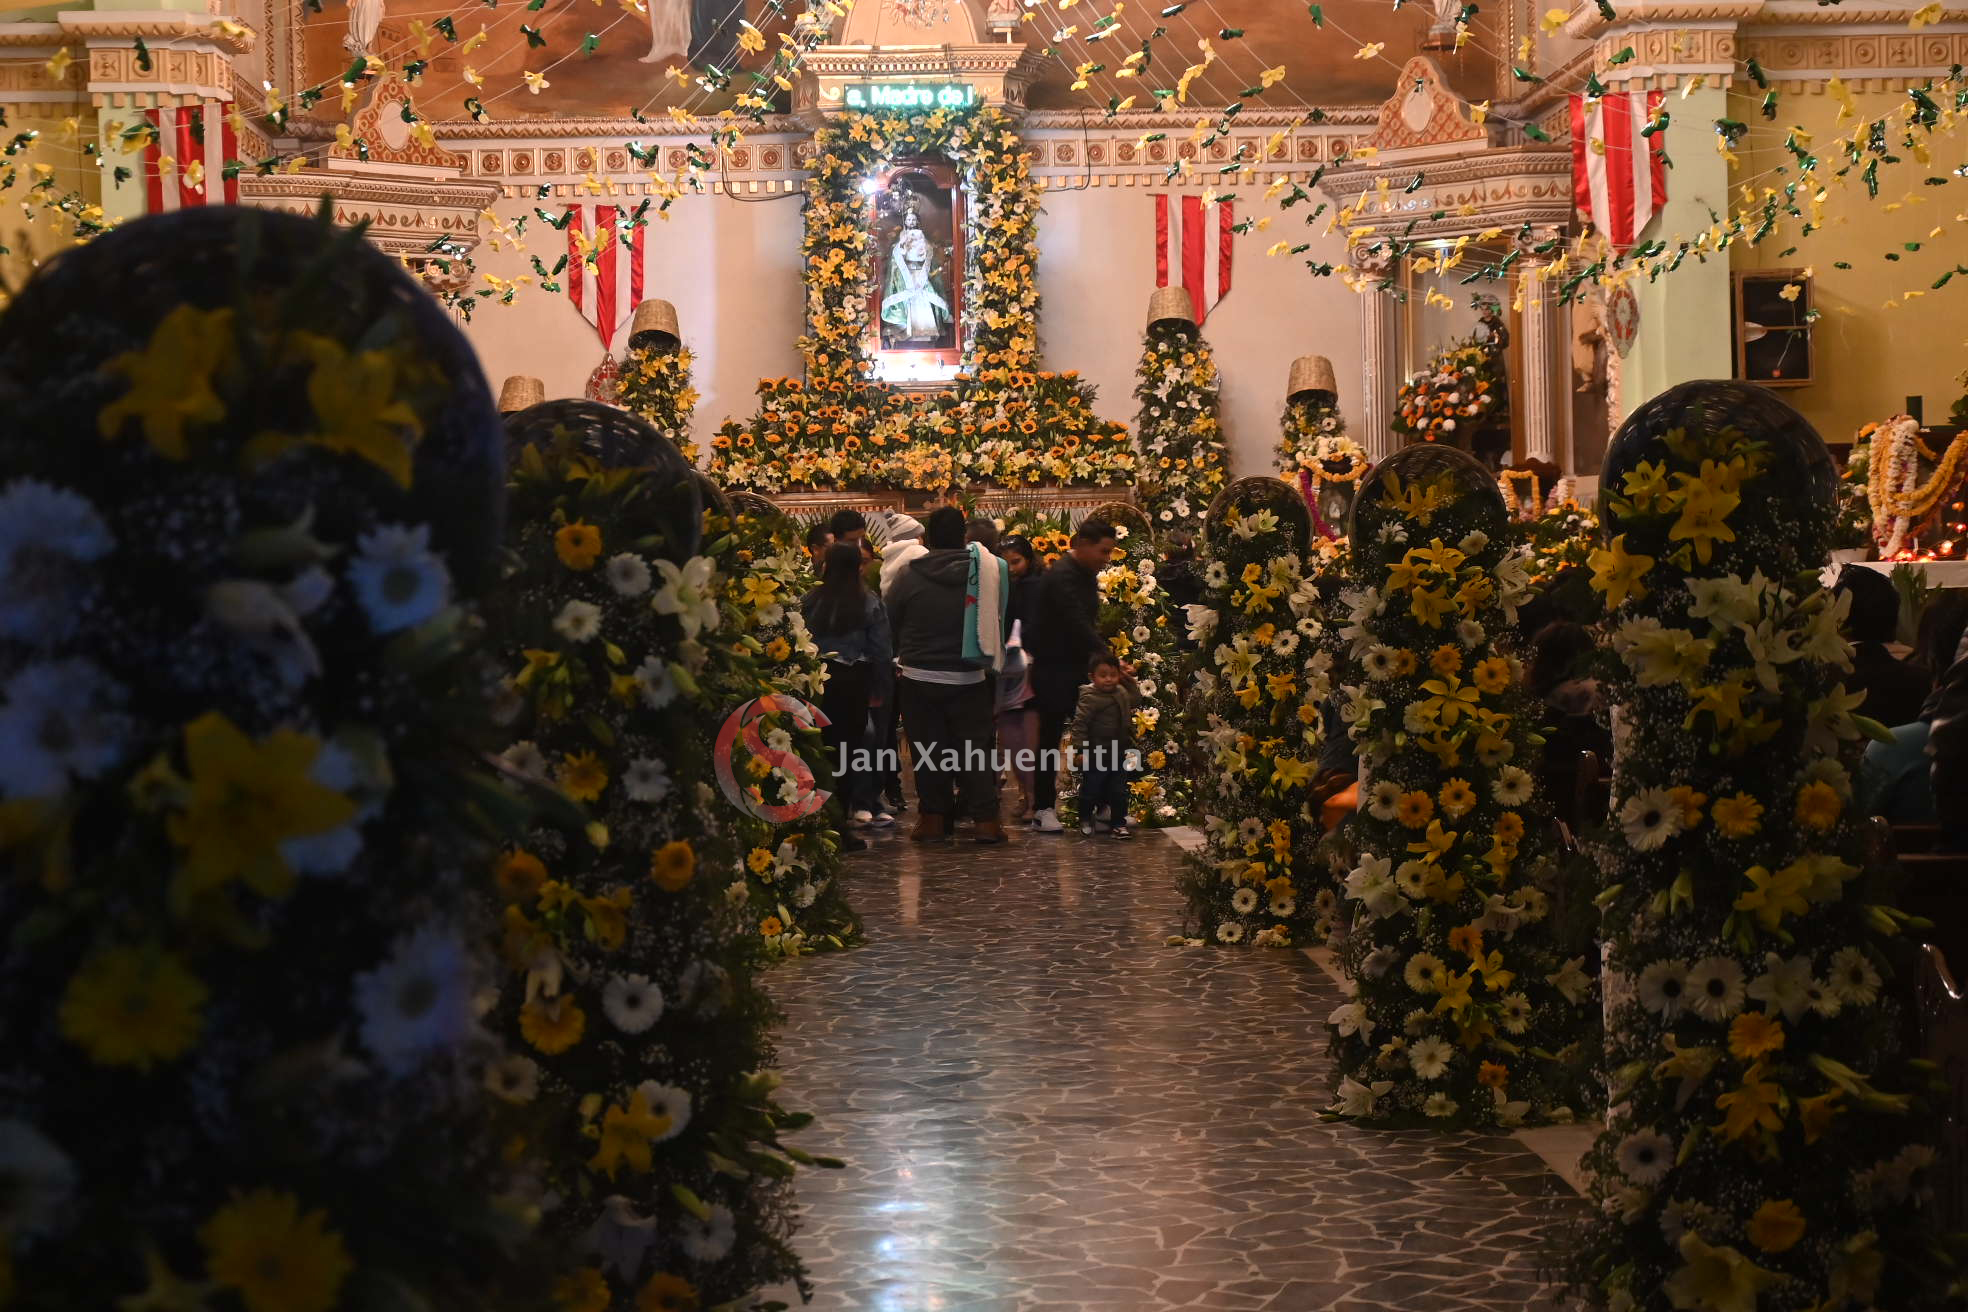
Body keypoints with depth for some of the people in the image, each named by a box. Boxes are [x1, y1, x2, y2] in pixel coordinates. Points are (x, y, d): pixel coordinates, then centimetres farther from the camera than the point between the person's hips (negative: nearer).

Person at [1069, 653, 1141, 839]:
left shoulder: (1121, 693, 5)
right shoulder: (1090, 698, -19)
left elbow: (1135, 701, 26)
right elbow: (1079, 723, -19)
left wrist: (1129, 680, 14)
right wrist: (1082, 749, -22)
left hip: (1119, 752, 6)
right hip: (1096, 753, -6)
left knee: (1119, 791, 9)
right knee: (1091, 790, 8)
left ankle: (1118, 824, 19)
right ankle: (1085, 820, 29)